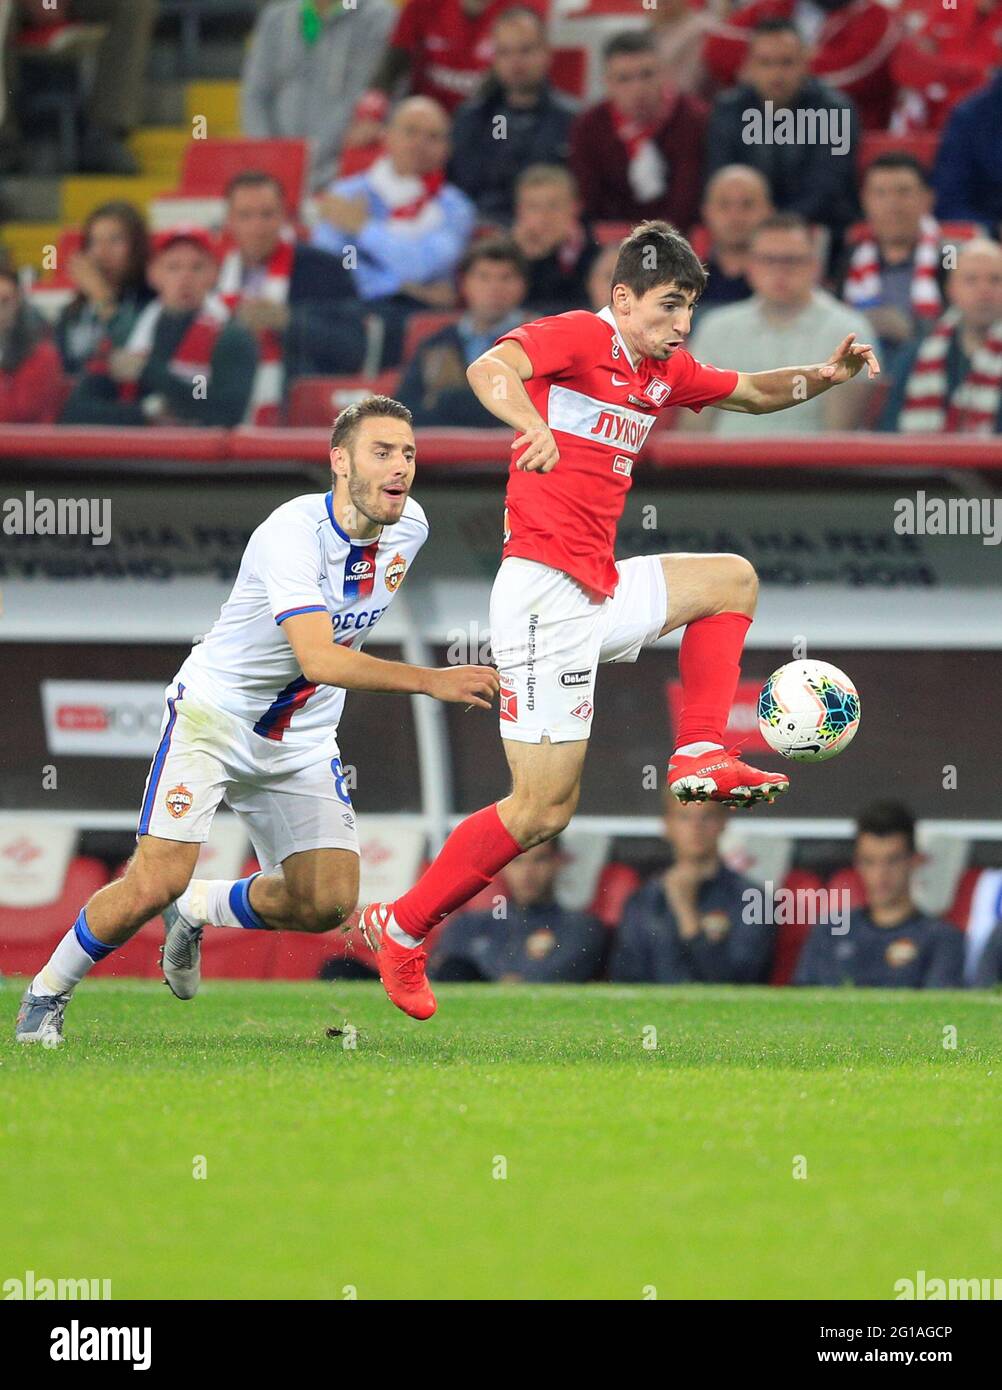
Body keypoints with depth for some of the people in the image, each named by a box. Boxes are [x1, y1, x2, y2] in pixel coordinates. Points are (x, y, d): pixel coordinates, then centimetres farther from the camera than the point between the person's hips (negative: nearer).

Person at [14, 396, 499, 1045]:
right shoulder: (292, 532, -28)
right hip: (213, 716, -6)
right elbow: (318, 658, -39)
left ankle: (199, 910, 22)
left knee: (327, 904, -7)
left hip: (303, 740, 6)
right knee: (156, 883, -19)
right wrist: (431, 681, -45)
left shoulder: (409, 527, -5)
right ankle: (48, 992, 7)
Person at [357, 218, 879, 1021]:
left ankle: (701, 755, 11)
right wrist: (533, 427, -51)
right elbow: (490, 369, -30)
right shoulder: (576, 337, -10)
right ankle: (401, 931, 2)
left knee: (732, 579, 21)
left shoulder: (663, 370, 14)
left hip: (600, 592, 9)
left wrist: (824, 377, 10)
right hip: (546, 591, -9)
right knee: (543, 810, -8)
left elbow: (751, 392, 30)